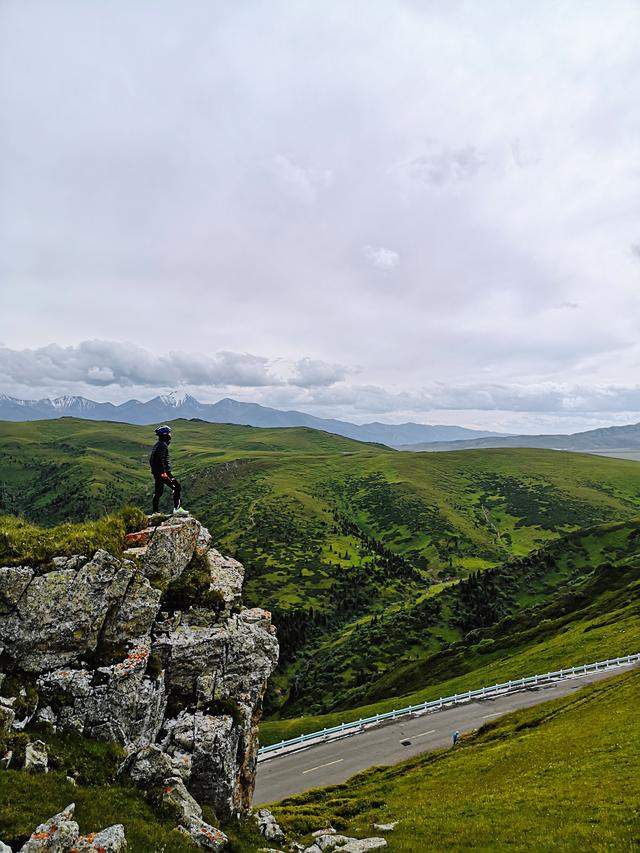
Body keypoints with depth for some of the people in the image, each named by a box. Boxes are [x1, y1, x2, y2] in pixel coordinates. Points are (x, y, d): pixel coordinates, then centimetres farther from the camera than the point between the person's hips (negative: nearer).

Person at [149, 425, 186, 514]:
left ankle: (155, 512, 17)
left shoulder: (156, 445, 17)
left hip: (156, 472, 10)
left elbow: (151, 459, 22)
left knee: (158, 492, 13)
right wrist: (164, 472, -28)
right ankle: (177, 508, -10)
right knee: (176, 487, -6)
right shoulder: (163, 445, -13)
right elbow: (162, 460, -24)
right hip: (163, 472, -10)